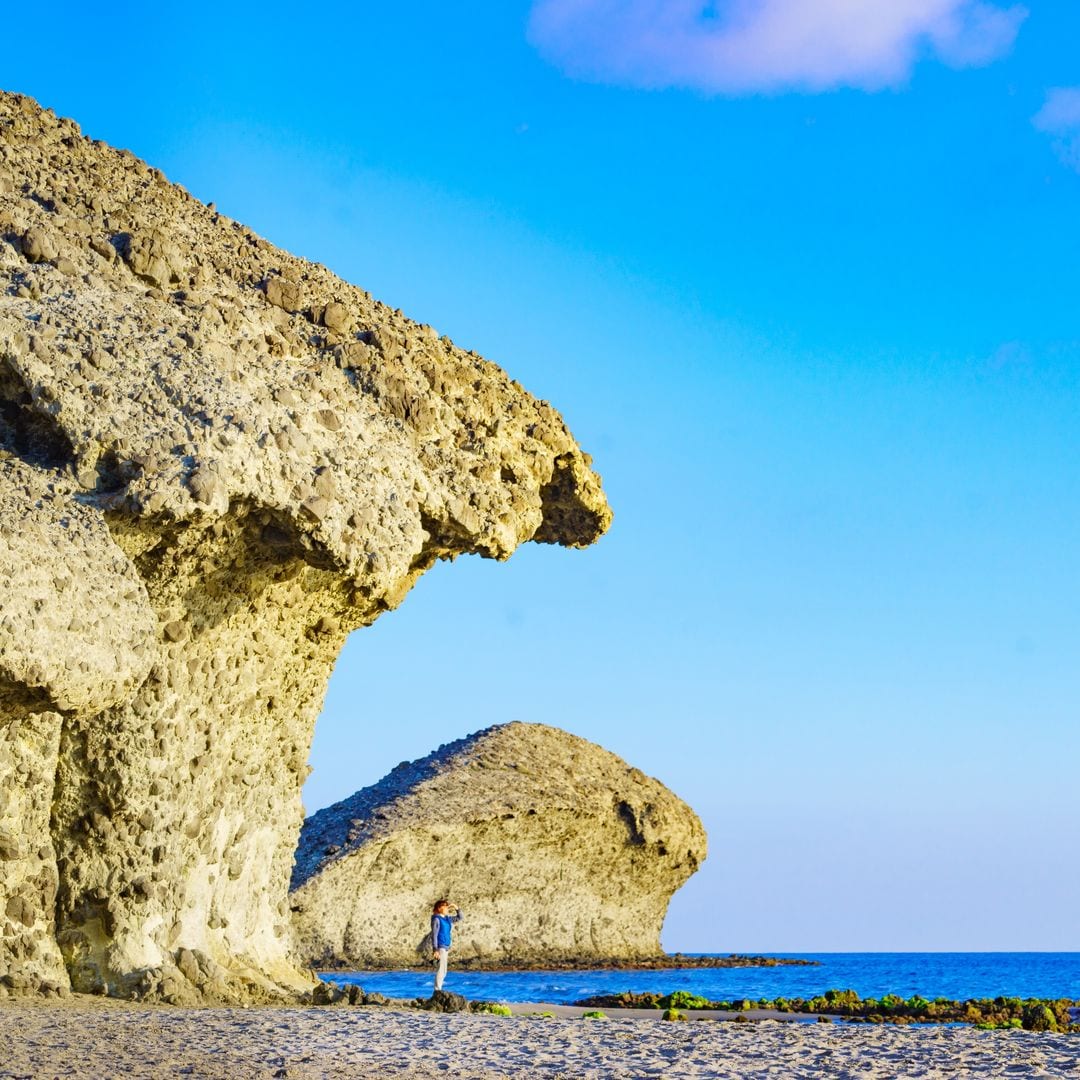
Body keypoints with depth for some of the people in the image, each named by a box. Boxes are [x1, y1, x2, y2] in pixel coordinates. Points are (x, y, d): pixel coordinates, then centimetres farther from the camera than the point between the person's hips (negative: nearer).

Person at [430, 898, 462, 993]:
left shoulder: (447, 918, 13)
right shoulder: (436, 919, -10)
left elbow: (459, 918, 27)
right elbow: (434, 935, -14)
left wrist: (457, 909, 9)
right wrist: (435, 950, -19)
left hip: (446, 947, 9)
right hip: (440, 947, -9)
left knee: (443, 972, 10)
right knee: (441, 970, -13)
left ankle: (438, 991, 13)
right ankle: (437, 991, -14)